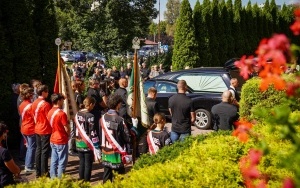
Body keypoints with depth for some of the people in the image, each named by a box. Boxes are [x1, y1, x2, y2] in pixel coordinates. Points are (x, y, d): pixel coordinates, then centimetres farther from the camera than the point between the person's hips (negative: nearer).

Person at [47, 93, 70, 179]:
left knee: (54, 160, 14)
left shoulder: (50, 112, 4)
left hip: (53, 140, 8)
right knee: (62, 162, 1)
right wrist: (68, 135, 4)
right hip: (61, 141, -8)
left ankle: (53, 178, 20)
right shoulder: (61, 113, -20)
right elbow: (67, 129, -15)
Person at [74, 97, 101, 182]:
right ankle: (86, 180, 12)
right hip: (87, 144, -6)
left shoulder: (77, 114, 3)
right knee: (88, 163, 6)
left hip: (79, 143, 6)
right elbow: (92, 133, -17)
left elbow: (77, 129, 9)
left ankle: (81, 178, 26)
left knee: (81, 161, 18)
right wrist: (96, 146, -13)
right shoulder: (90, 116, -17)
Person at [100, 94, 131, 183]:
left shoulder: (103, 118, 0)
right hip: (116, 153, -6)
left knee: (107, 177, 13)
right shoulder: (119, 119, -16)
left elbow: (101, 134, 6)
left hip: (105, 152, 6)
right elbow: (126, 137, -12)